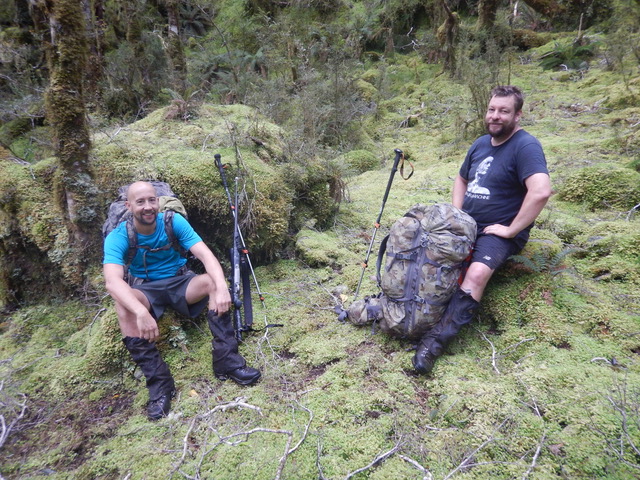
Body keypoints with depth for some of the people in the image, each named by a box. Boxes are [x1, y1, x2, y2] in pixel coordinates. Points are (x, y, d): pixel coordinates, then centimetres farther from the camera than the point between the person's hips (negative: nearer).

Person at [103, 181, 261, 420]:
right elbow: (113, 281, -34)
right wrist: (141, 312, -52)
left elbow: (205, 255, -23)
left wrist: (222, 287, -43)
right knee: (124, 304, -34)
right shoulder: (117, 237, -17)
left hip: (180, 282, 1)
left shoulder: (173, 221, -13)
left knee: (213, 282, -28)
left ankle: (227, 362, -26)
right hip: (145, 290, -1)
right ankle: (158, 383, -28)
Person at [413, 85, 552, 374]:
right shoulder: (481, 143, 12)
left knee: (477, 273, -34)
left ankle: (438, 340, -32)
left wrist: (511, 230, -22)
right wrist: (456, 214, 8)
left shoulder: (525, 146, -13)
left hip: (498, 233, -8)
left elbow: (541, 192, -28)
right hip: (465, 225, 8)